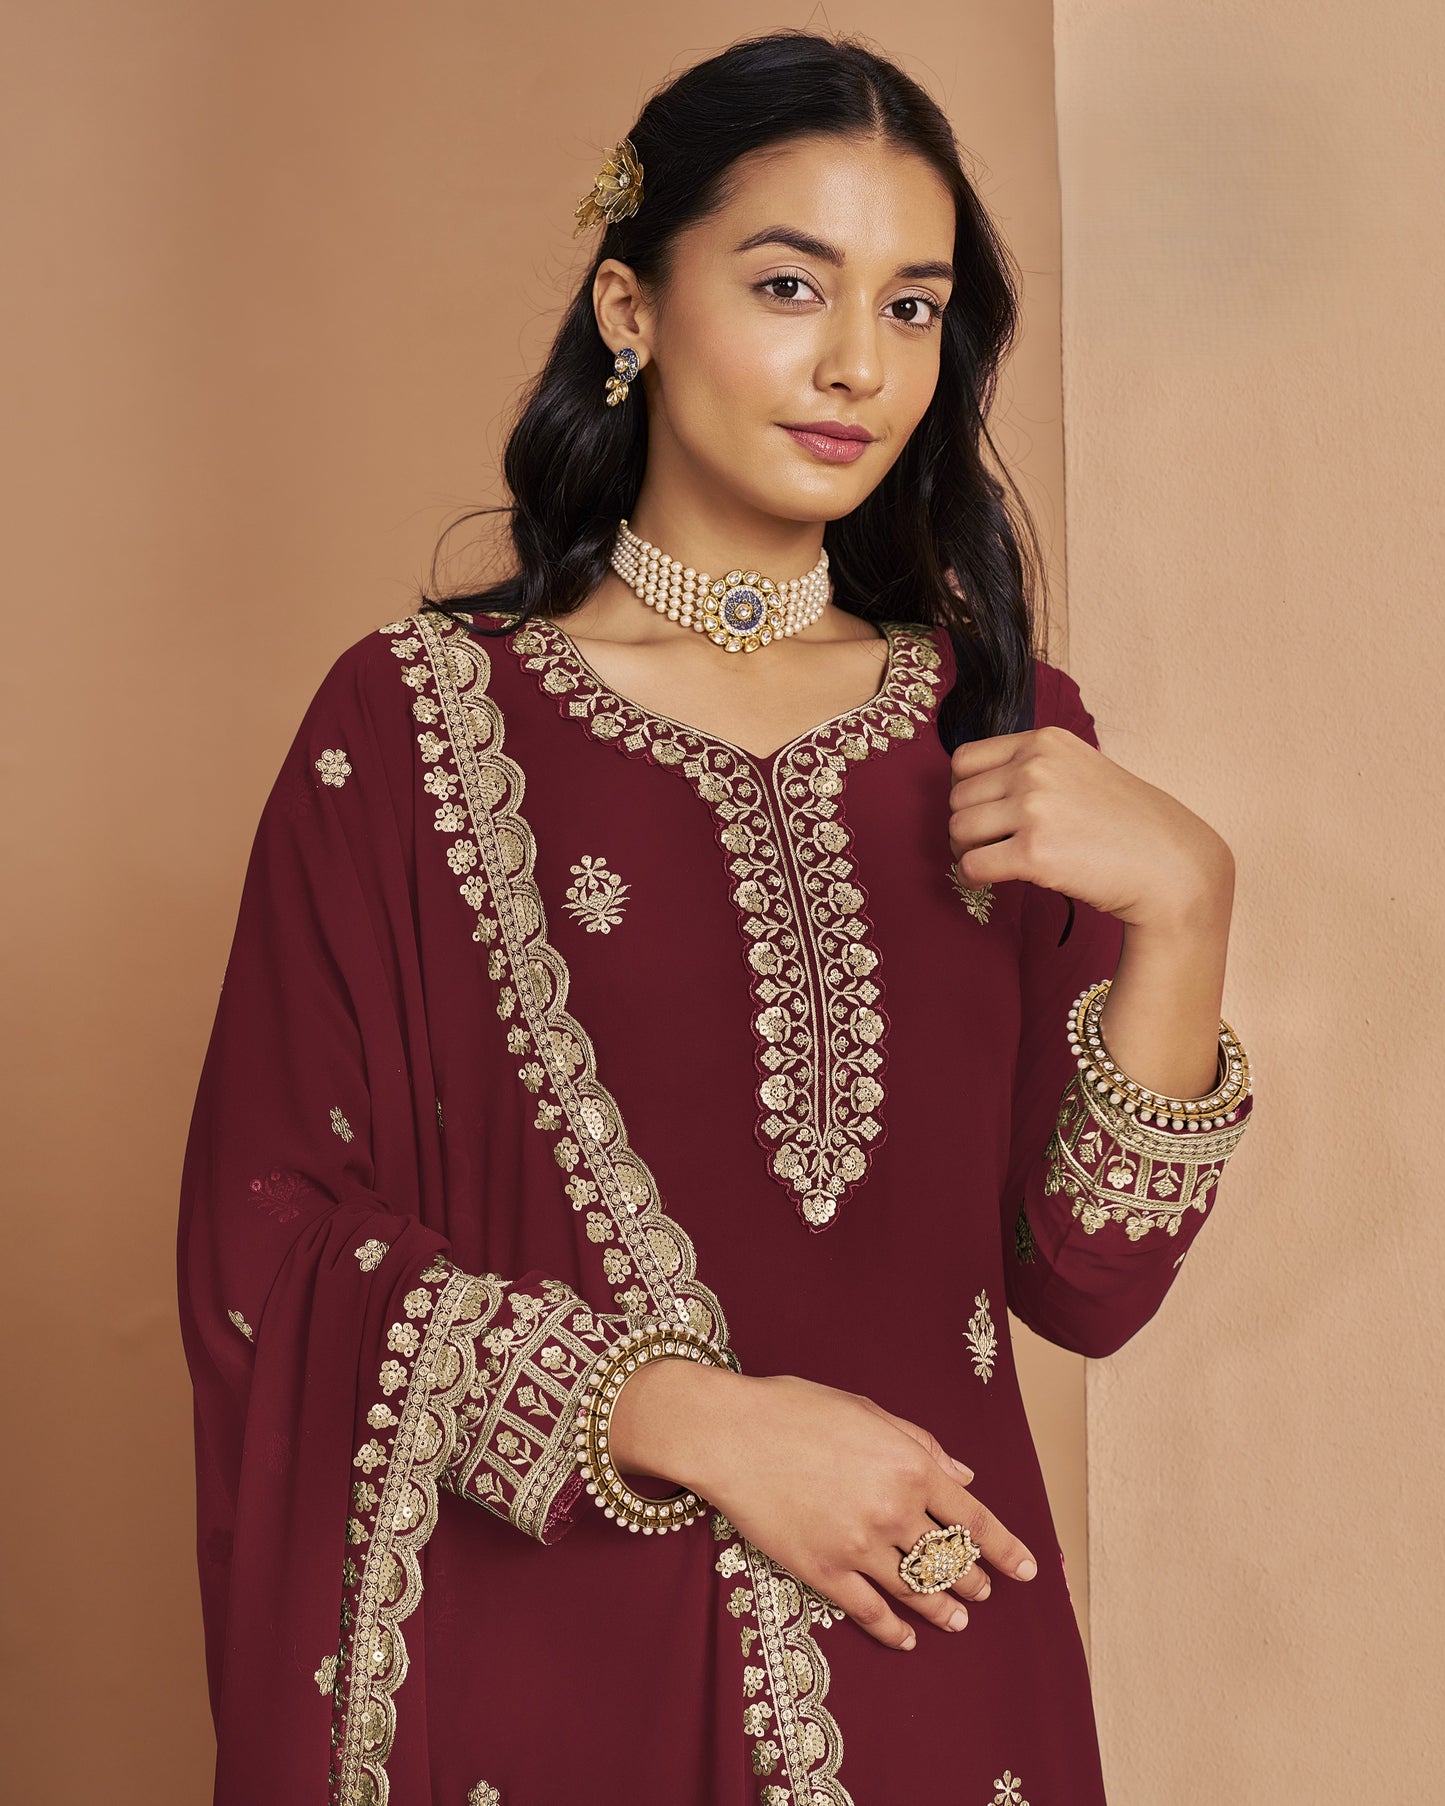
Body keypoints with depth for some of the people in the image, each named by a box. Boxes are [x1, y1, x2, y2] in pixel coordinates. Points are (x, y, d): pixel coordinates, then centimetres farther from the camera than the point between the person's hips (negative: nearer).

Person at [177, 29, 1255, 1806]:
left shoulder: (1009, 735, 2)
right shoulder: (412, 722, -7)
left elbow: (1085, 1284, -1)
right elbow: (266, 1240, -9)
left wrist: (1181, 909, -13)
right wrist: (689, 1416, -17)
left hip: (933, 1651, 3)